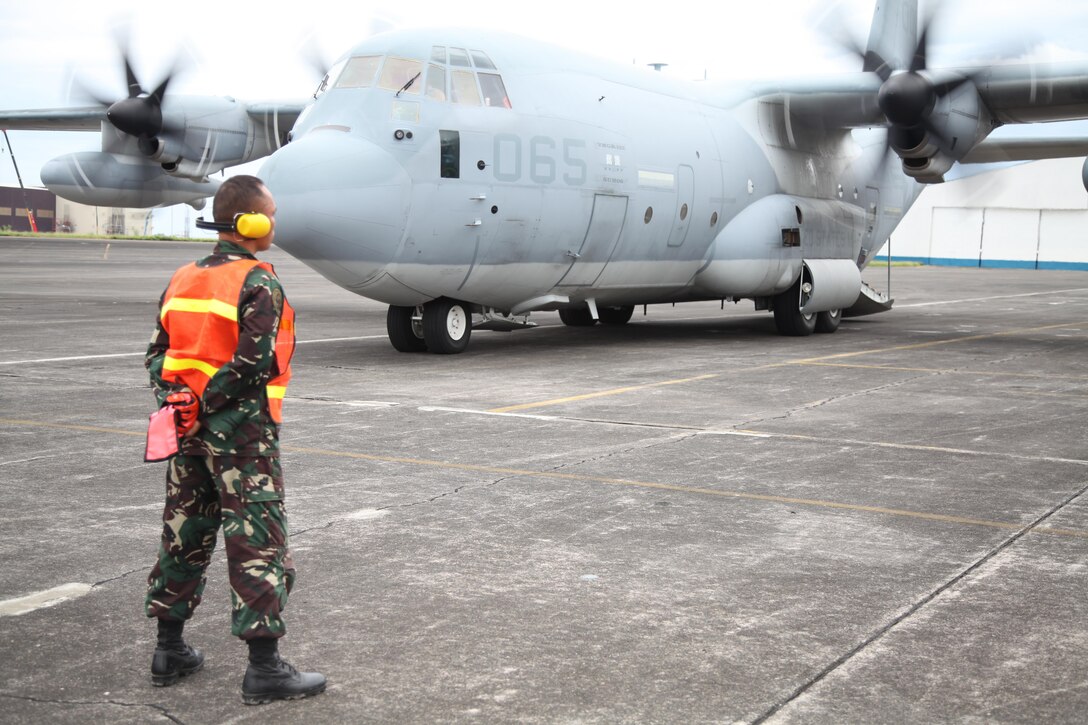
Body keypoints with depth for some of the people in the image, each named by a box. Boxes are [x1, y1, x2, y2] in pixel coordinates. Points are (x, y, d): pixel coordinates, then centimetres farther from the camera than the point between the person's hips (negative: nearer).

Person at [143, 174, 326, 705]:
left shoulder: (182, 280, 11)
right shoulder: (258, 283, -13)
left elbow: (157, 353, 9)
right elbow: (254, 362, -20)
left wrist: (174, 399, -3)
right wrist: (205, 405, -12)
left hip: (191, 431, 8)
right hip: (241, 432, -8)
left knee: (184, 536, 16)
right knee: (258, 544, -2)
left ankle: (169, 651, 26)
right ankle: (264, 669, 1)